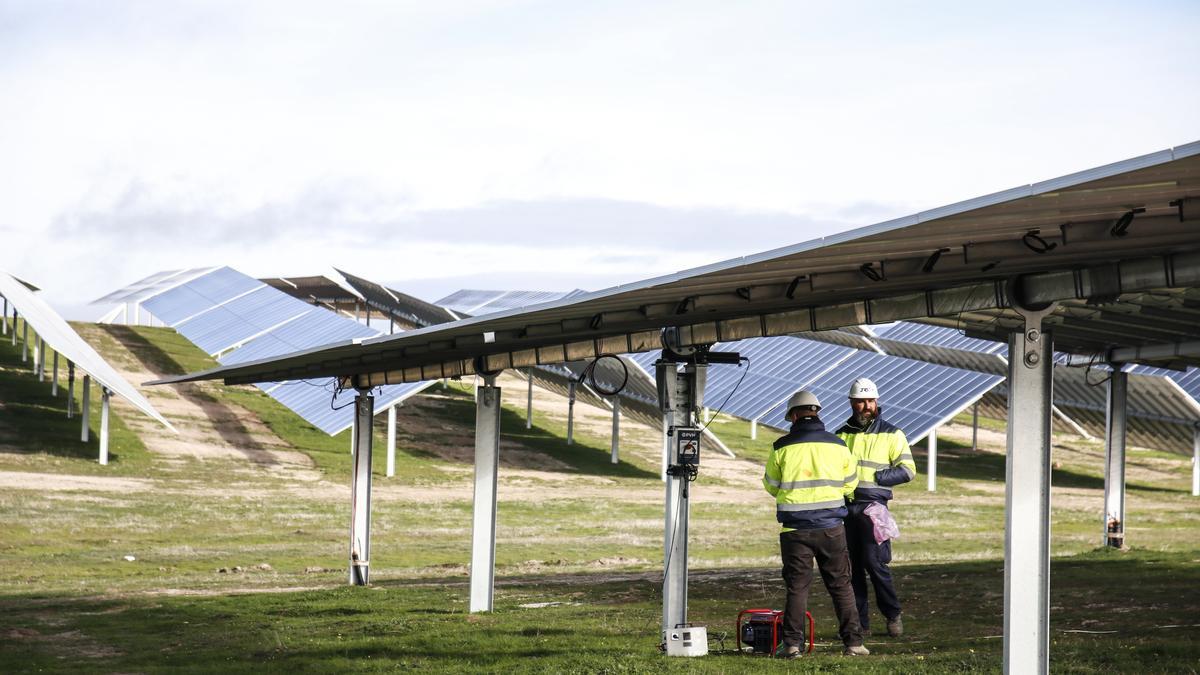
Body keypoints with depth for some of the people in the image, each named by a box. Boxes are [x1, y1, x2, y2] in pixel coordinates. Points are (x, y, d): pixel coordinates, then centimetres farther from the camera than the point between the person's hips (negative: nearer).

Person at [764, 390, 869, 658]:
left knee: (797, 587, 6)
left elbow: (772, 487, 7)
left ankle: (792, 644, 1)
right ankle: (853, 641, 7)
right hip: (831, 527, 1)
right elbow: (850, 485, 11)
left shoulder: (782, 448, -4)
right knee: (841, 586, 9)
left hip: (795, 529, -1)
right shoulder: (838, 445, 2)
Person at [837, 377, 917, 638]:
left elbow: (908, 470, -1)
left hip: (873, 506, -4)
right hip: (844, 506, 4)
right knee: (851, 566, 4)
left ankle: (893, 614, 5)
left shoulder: (891, 434, 3)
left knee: (874, 562, -11)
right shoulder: (842, 435, 15)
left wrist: (877, 477, -12)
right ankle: (859, 623, 10)